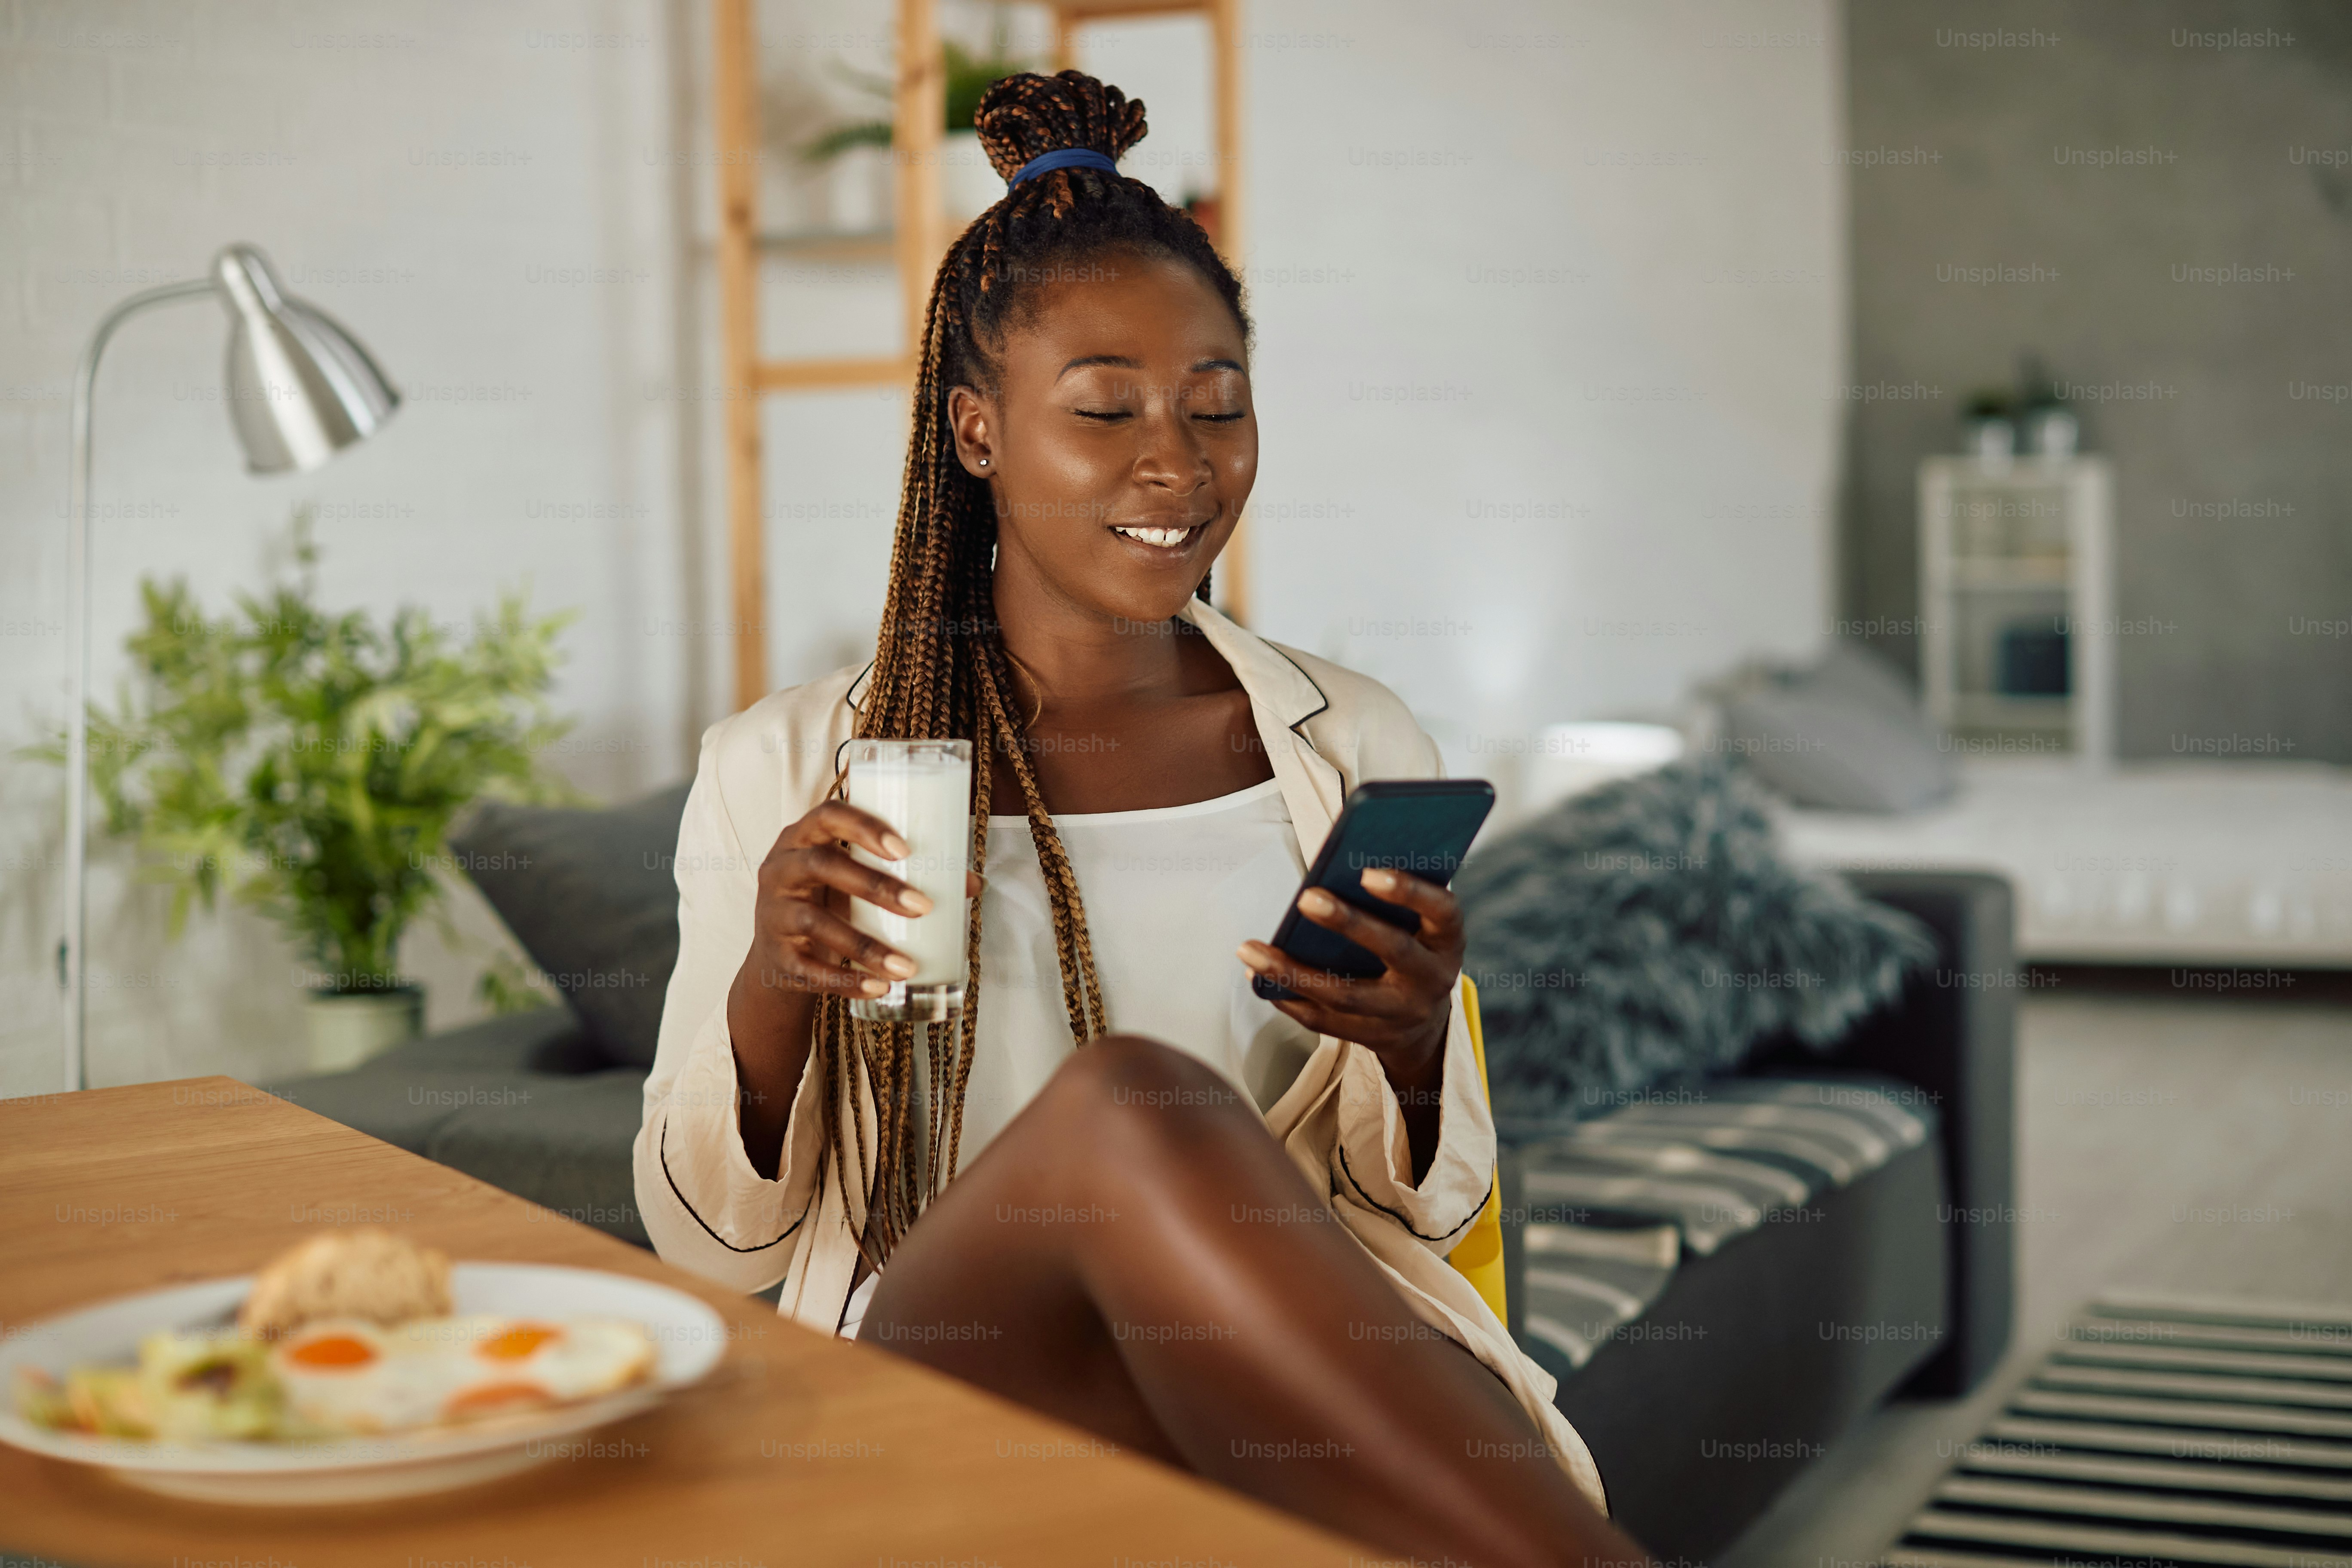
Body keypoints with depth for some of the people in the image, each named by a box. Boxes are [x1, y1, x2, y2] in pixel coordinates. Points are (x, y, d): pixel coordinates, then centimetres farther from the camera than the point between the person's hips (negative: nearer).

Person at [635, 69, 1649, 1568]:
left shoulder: (1358, 748, 13)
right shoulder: (782, 770, 8)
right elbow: (713, 1243, 9)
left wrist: (1416, 1049, -8)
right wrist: (768, 990, -11)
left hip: (1312, 1393, 0)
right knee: (1132, 1106, -34)